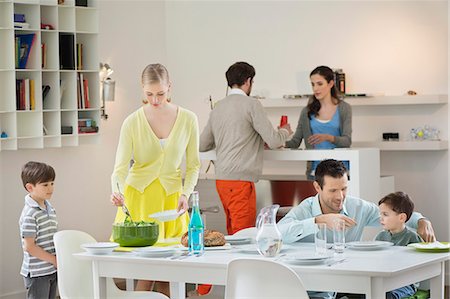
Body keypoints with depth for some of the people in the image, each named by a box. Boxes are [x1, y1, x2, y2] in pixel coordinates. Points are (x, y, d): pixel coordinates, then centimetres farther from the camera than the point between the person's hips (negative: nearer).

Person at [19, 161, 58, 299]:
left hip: (52, 270, 8)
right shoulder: (30, 214, -18)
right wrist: (55, 260, -15)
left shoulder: (49, 208, 9)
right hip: (37, 273, -8)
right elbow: (29, 247, -19)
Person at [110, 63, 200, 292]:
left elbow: (193, 165, 7)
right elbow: (120, 167, -9)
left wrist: (186, 193, -8)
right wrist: (116, 190, -28)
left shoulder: (188, 120, -1)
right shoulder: (133, 122, -5)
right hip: (138, 195, -1)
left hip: (171, 196, 1)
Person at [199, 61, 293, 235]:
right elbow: (274, 141, -8)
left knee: (232, 231, 13)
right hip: (239, 178, -8)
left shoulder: (218, 107, 13)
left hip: (221, 178, 8)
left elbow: (202, 145, 19)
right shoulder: (251, 105, -6)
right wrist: (285, 132, 13)